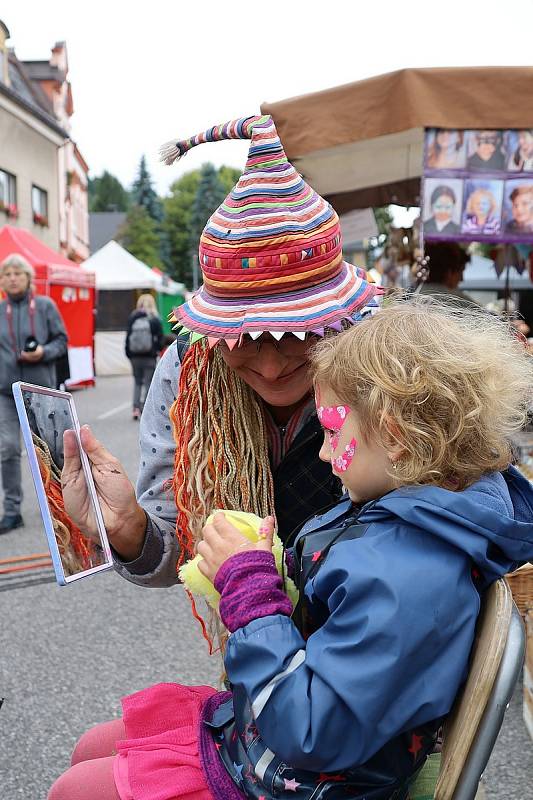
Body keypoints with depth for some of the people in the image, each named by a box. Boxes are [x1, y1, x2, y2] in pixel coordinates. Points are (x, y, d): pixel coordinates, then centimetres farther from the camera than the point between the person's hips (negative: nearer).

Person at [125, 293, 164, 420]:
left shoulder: (132, 318, 1)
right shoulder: (155, 320, -5)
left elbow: (128, 338, 4)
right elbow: (160, 338, -4)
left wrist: (129, 354, 10)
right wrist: (157, 350, 11)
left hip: (135, 357, 3)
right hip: (150, 356, -3)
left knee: (137, 382, 15)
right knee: (148, 383, 4)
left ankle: (136, 408, 3)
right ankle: (144, 410, -1)